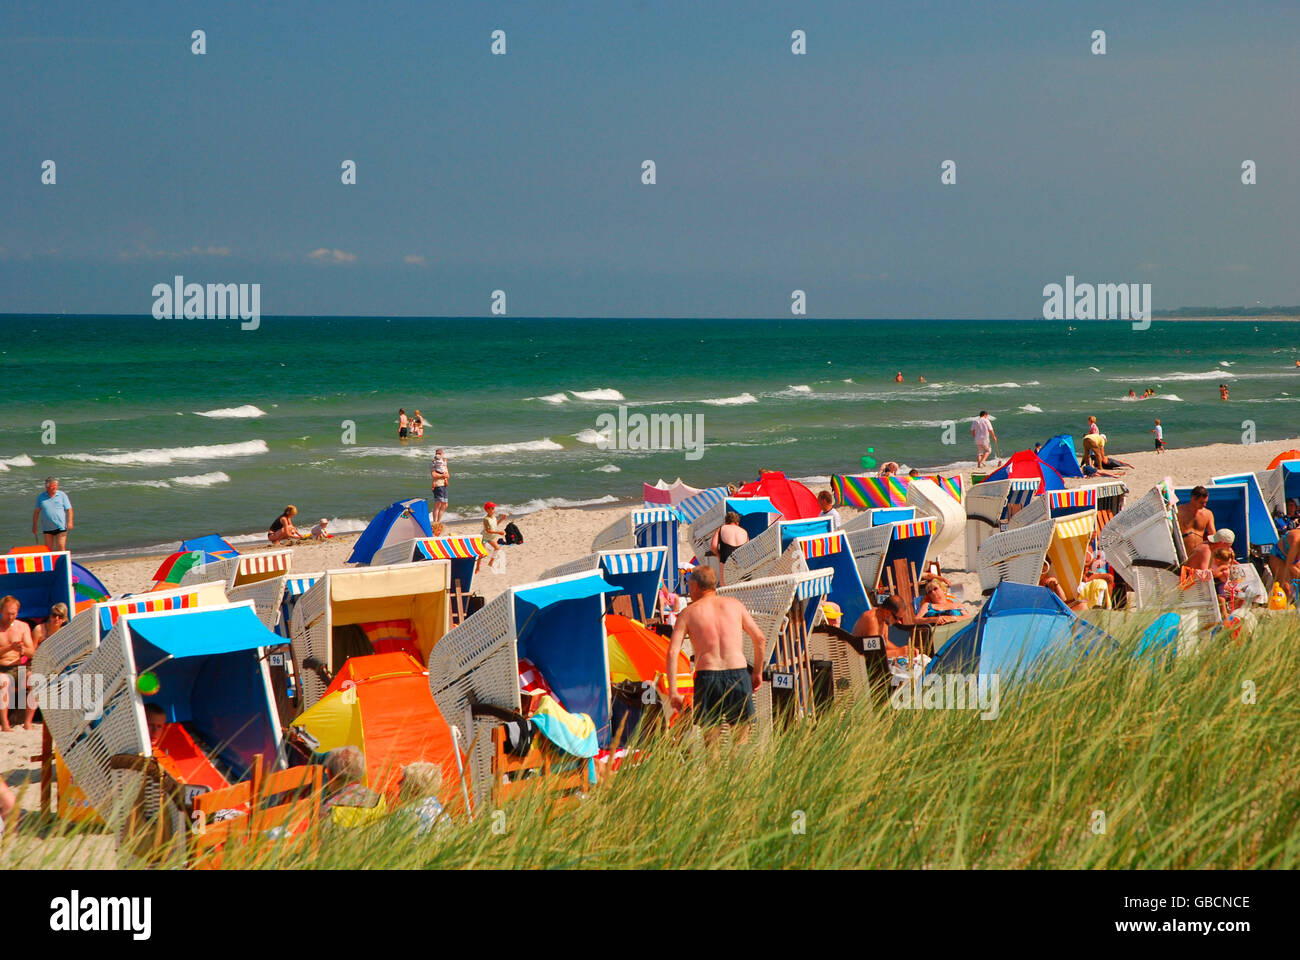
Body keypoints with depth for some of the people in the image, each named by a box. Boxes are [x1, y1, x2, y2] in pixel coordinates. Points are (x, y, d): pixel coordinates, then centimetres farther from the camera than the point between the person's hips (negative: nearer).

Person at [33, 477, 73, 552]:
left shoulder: (62, 495, 1)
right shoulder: (40, 497, 6)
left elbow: (69, 509, 0)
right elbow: (37, 512, 12)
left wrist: (70, 522, -13)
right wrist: (34, 525, 10)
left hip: (60, 527, -2)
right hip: (47, 528, 2)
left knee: (61, 548, -9)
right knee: (48, 549, 4)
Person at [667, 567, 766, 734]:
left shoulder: (689, 612, 8)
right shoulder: (734, 604, 13)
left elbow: (672, 652, 0)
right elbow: (759, 637, 9)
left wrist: (673, 691, 1)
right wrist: (757, 672, 20)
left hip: (707, 677, -1)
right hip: (738, 674, 1)